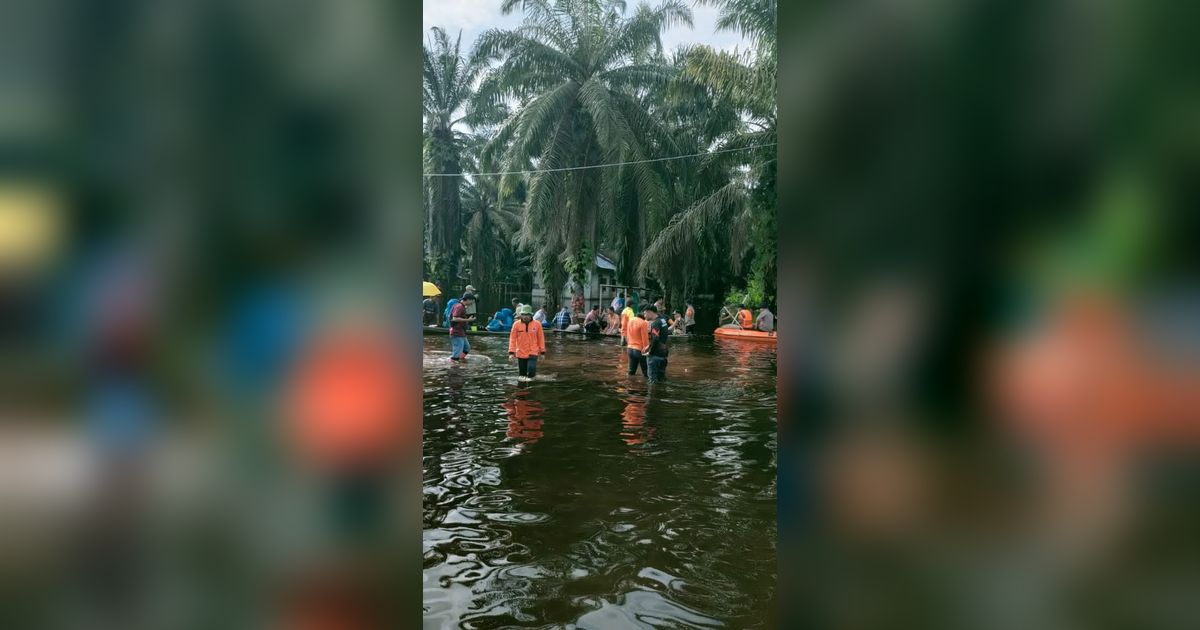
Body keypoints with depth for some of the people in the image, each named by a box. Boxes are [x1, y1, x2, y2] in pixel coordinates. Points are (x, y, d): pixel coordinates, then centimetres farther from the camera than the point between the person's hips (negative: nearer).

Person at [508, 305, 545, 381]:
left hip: (533, 353, -1)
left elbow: (541, 338, 4)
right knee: (522, 374, 9)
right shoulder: (516, 324, -3)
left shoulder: (537, 324, -3)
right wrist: (511, 352, -8)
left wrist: (542, 351, 6)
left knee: (531, 371, -18)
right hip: (521, 353, 1)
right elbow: (512, 339, -2)